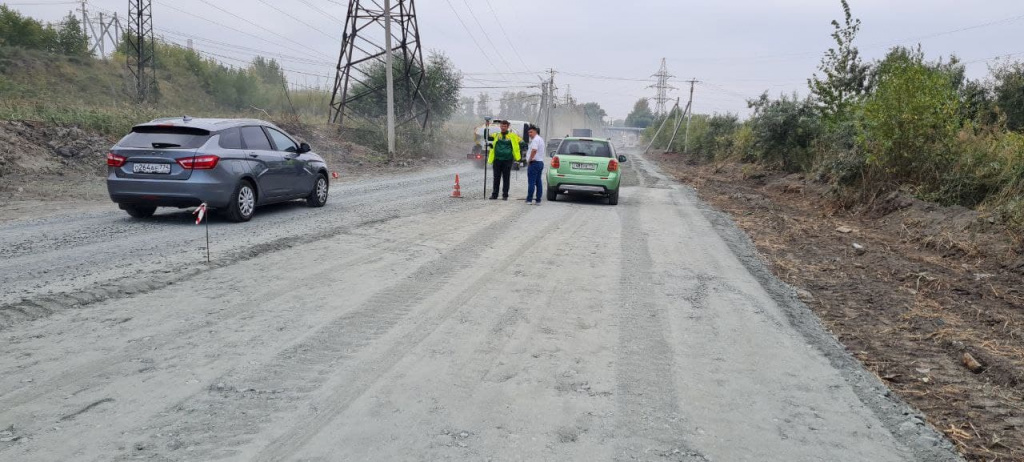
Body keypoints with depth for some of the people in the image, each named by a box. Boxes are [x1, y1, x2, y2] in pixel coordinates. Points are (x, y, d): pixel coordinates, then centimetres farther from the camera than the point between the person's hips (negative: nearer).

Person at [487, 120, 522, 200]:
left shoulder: (513, 136, 4)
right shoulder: (496, 135, 9)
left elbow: (521, 142, 10)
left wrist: (520, 153, 5)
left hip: (507, 160, -2)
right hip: (497, 159, 2)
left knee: (506, 178, 3)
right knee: (496, 178, 6)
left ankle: (505, 195, 9)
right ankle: (494, 194, 12)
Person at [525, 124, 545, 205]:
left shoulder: (536, 139, -14)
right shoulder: (540, 139, 19)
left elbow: (534, 150, -27)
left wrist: (529, 160, -17)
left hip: (534, 163, -10)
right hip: (540, 162, 10)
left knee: (531, 182, -7)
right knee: (538, 182, 8)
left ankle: (529, 200, -5)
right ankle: (538, 200, 8)